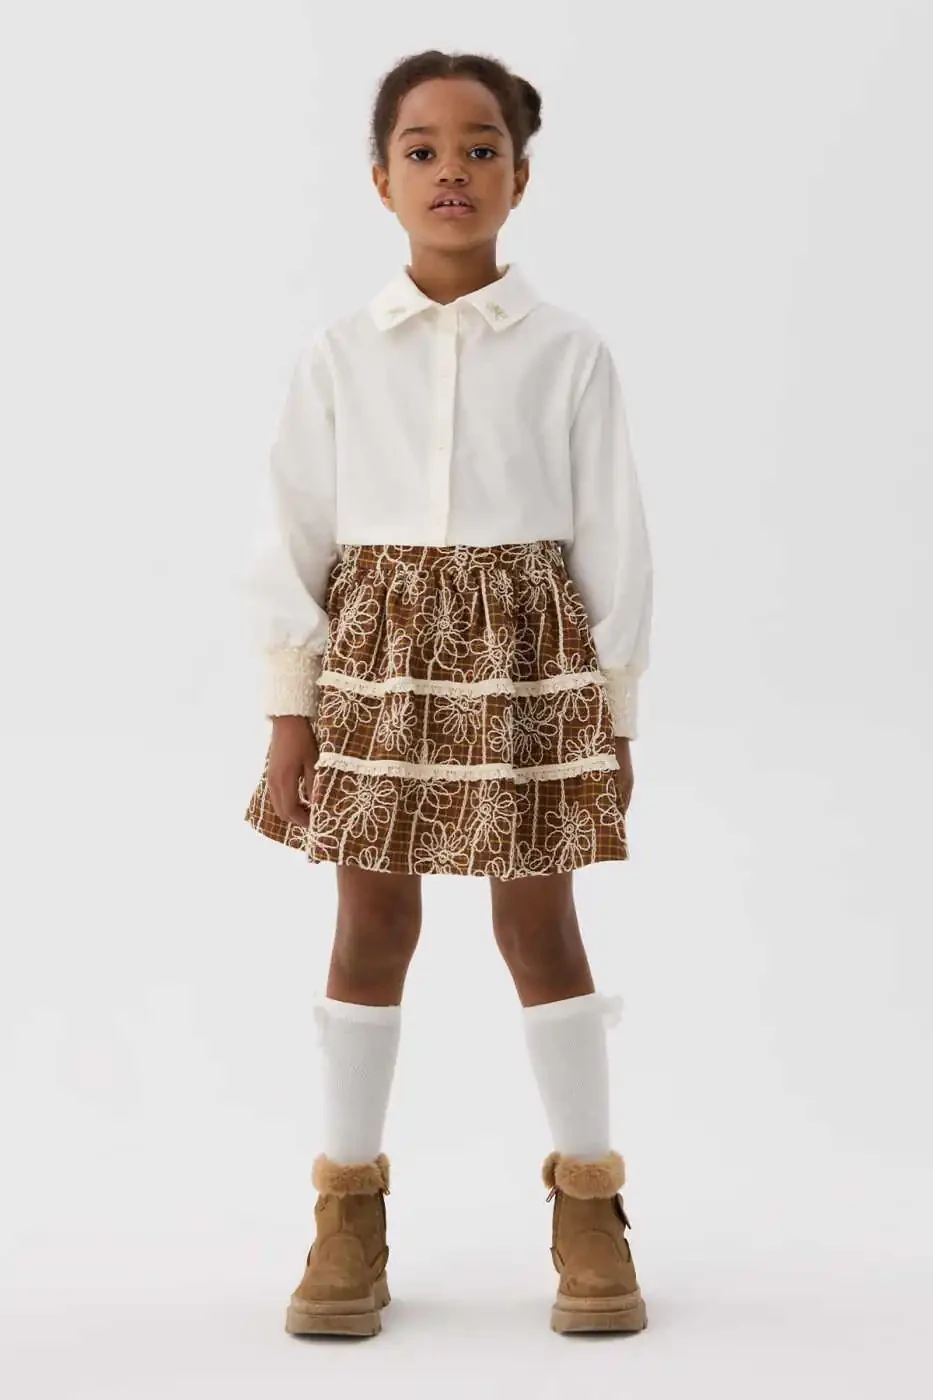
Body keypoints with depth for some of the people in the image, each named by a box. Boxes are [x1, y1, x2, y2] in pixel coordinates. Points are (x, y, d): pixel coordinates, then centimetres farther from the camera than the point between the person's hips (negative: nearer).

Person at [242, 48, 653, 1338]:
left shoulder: (568, 353, -1)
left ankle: (589, 1199, 16)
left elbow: (612, 545, 2)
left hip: (528, 661, -1)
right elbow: (294, 544, 3)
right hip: (378, 659, 1)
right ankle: (349, 1208, 18)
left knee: (538, 920, 3)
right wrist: (289, 724, -1)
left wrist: (615, 716, 1)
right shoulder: (338, 357, 1)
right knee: (373, 921, 6)